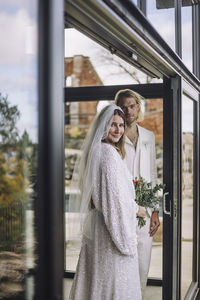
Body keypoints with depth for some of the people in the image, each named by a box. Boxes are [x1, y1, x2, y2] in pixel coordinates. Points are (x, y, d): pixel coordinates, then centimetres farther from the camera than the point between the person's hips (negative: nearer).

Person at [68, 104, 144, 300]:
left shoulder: (95, 151, 11)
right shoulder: (109, 153, -18)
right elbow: (115, 198, -20)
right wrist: (137, 209, -4)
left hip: (94, 222, 10)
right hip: (110, 226, -9)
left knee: (95, 276, 16)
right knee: (114, 278, 1)